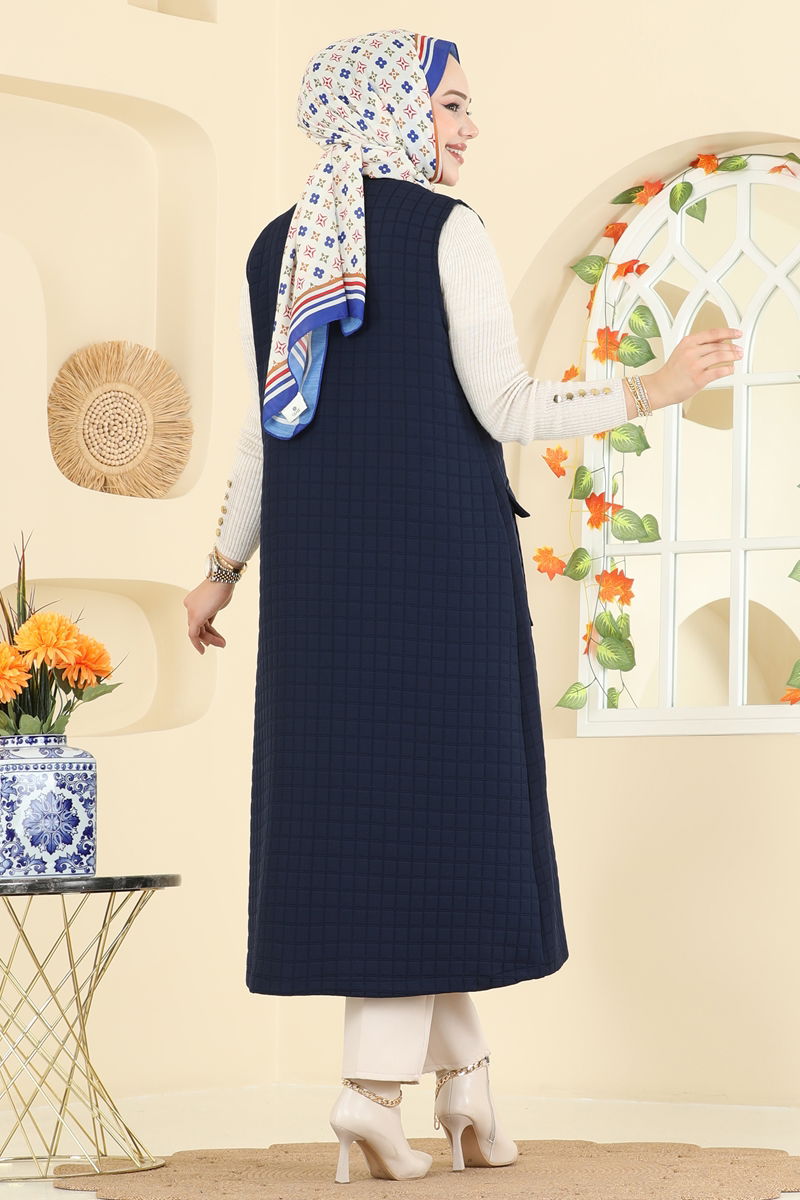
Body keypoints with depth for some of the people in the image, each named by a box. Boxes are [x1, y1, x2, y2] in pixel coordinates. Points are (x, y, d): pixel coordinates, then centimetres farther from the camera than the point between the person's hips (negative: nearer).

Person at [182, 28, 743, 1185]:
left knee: (349, 791, 8)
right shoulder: (446, 231, -6)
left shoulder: (276, 246, 10)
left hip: (318, 566, 6)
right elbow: (503, 408, -11)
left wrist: (224, 567, 19)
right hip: (440, 550, -5)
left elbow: (264, 430, 10)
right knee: (432, 797, -1)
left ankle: (465, 1082, 12)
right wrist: (648, 390, -2)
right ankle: (376, 1084, -8)